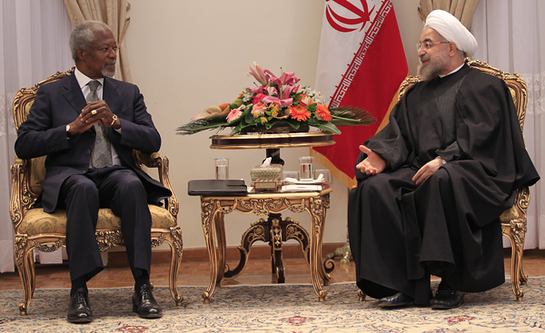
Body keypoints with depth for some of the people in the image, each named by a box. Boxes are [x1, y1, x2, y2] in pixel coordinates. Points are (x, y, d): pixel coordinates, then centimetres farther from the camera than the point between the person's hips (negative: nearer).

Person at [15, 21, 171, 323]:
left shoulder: (128, 93, 20)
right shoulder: (51, 94, 12)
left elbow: (152, 142, 8)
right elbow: (23, 145, 2)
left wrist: (115, 122, -8)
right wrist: (72, 128, -9)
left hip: (117, 173, 2)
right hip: (70, 176, -2)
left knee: (132, 185, -34)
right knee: (84, 189, -38)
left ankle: (142, 287, -35)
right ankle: (79, 291, -35)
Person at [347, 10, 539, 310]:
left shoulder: (483, 86, 5)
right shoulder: (416, 94, 26)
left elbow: (478, 136, -10)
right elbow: (397, 134, 15)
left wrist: (443, 160, -25)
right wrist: (381, 157, -8)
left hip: (471, 171, -6)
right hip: (419, 171, 6)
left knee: (442, 181, -41)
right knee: (375, 188, -23)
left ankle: (453, 283, -30)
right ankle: (407, 284, -26)